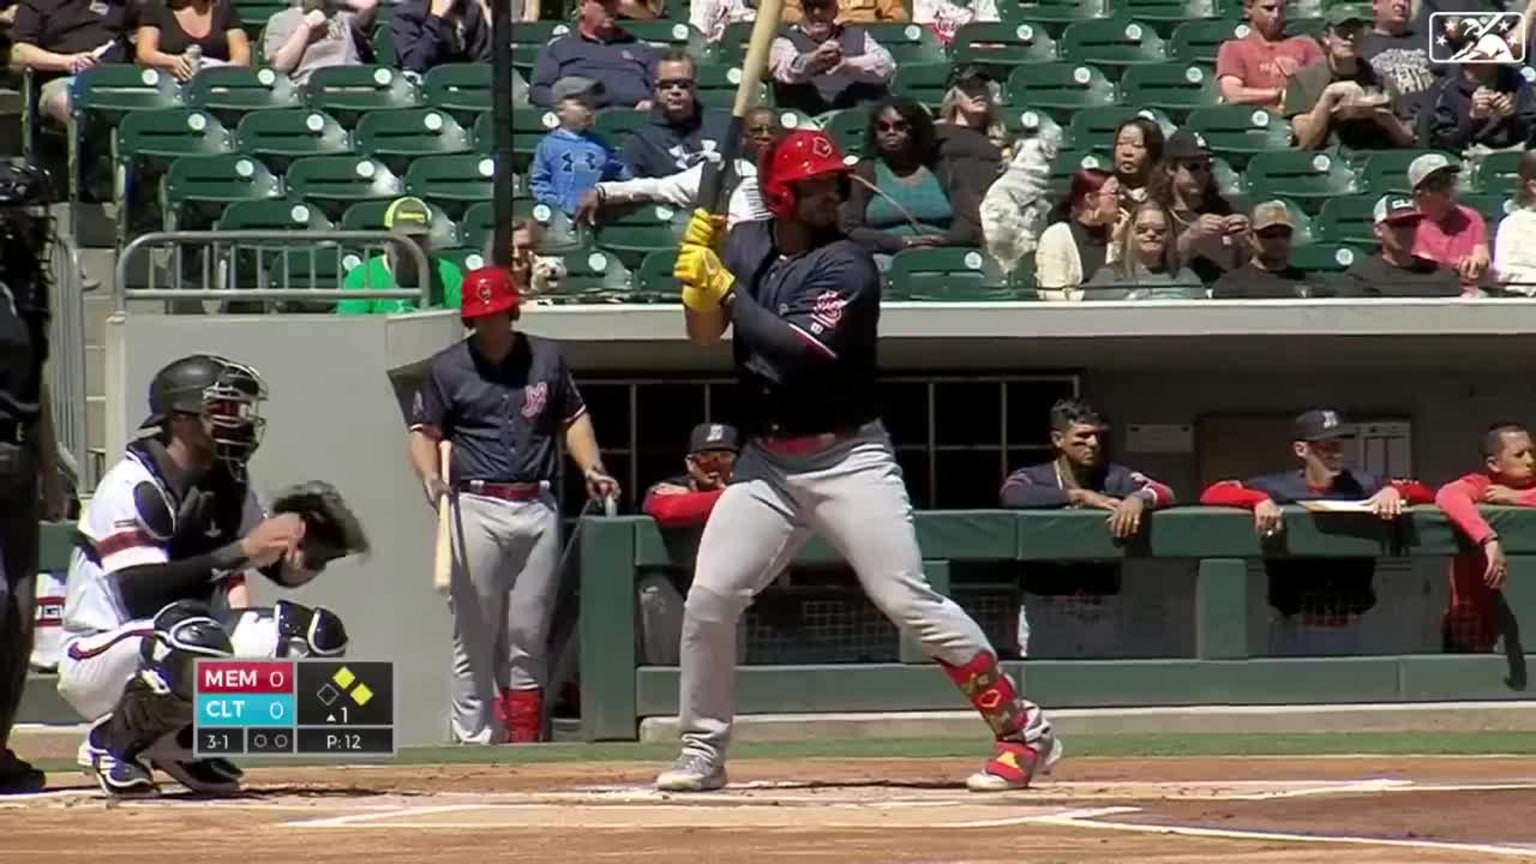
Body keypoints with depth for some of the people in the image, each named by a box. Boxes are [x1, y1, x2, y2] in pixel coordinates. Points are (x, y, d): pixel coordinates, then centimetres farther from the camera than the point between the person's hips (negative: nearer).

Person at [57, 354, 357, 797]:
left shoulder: (228, 484, 5)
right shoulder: (133, 485, -19)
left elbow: (286, 571, 9)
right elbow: (141, 593, -31)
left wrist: (311, 553, -15)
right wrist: (241, 551, -34)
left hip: (189, 643, 8)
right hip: (99, 656, -8)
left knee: (319, 636, -6)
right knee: (196, 641, -39)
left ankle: (186, 738, 6)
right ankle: (114, 740, -11)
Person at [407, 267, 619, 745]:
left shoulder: (547, 358, 11)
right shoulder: (447, 368, 3)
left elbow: (573, 418, 20)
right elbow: (424, 432, 5)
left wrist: (591, 468, 4)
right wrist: (430, 475, -15)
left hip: (538, 509, 3)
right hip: (476, 508, -3)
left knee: (527, 636, 6)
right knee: (474, 635, -5)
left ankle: (524, 740, 11)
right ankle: (474, 737, -4)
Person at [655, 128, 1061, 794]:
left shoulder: (847, 265, -13)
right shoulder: (744, 245, 7)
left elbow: (800, 351, -24)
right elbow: (703, 336, 5)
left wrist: (727, 289, -20)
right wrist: (698, 276, -14)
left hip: (848, 457, -5)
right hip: (765, 461, 5)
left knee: (907, 600, -12)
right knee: (709, 600, -2)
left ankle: (1024, 731, -7)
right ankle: (703, 751, 14)